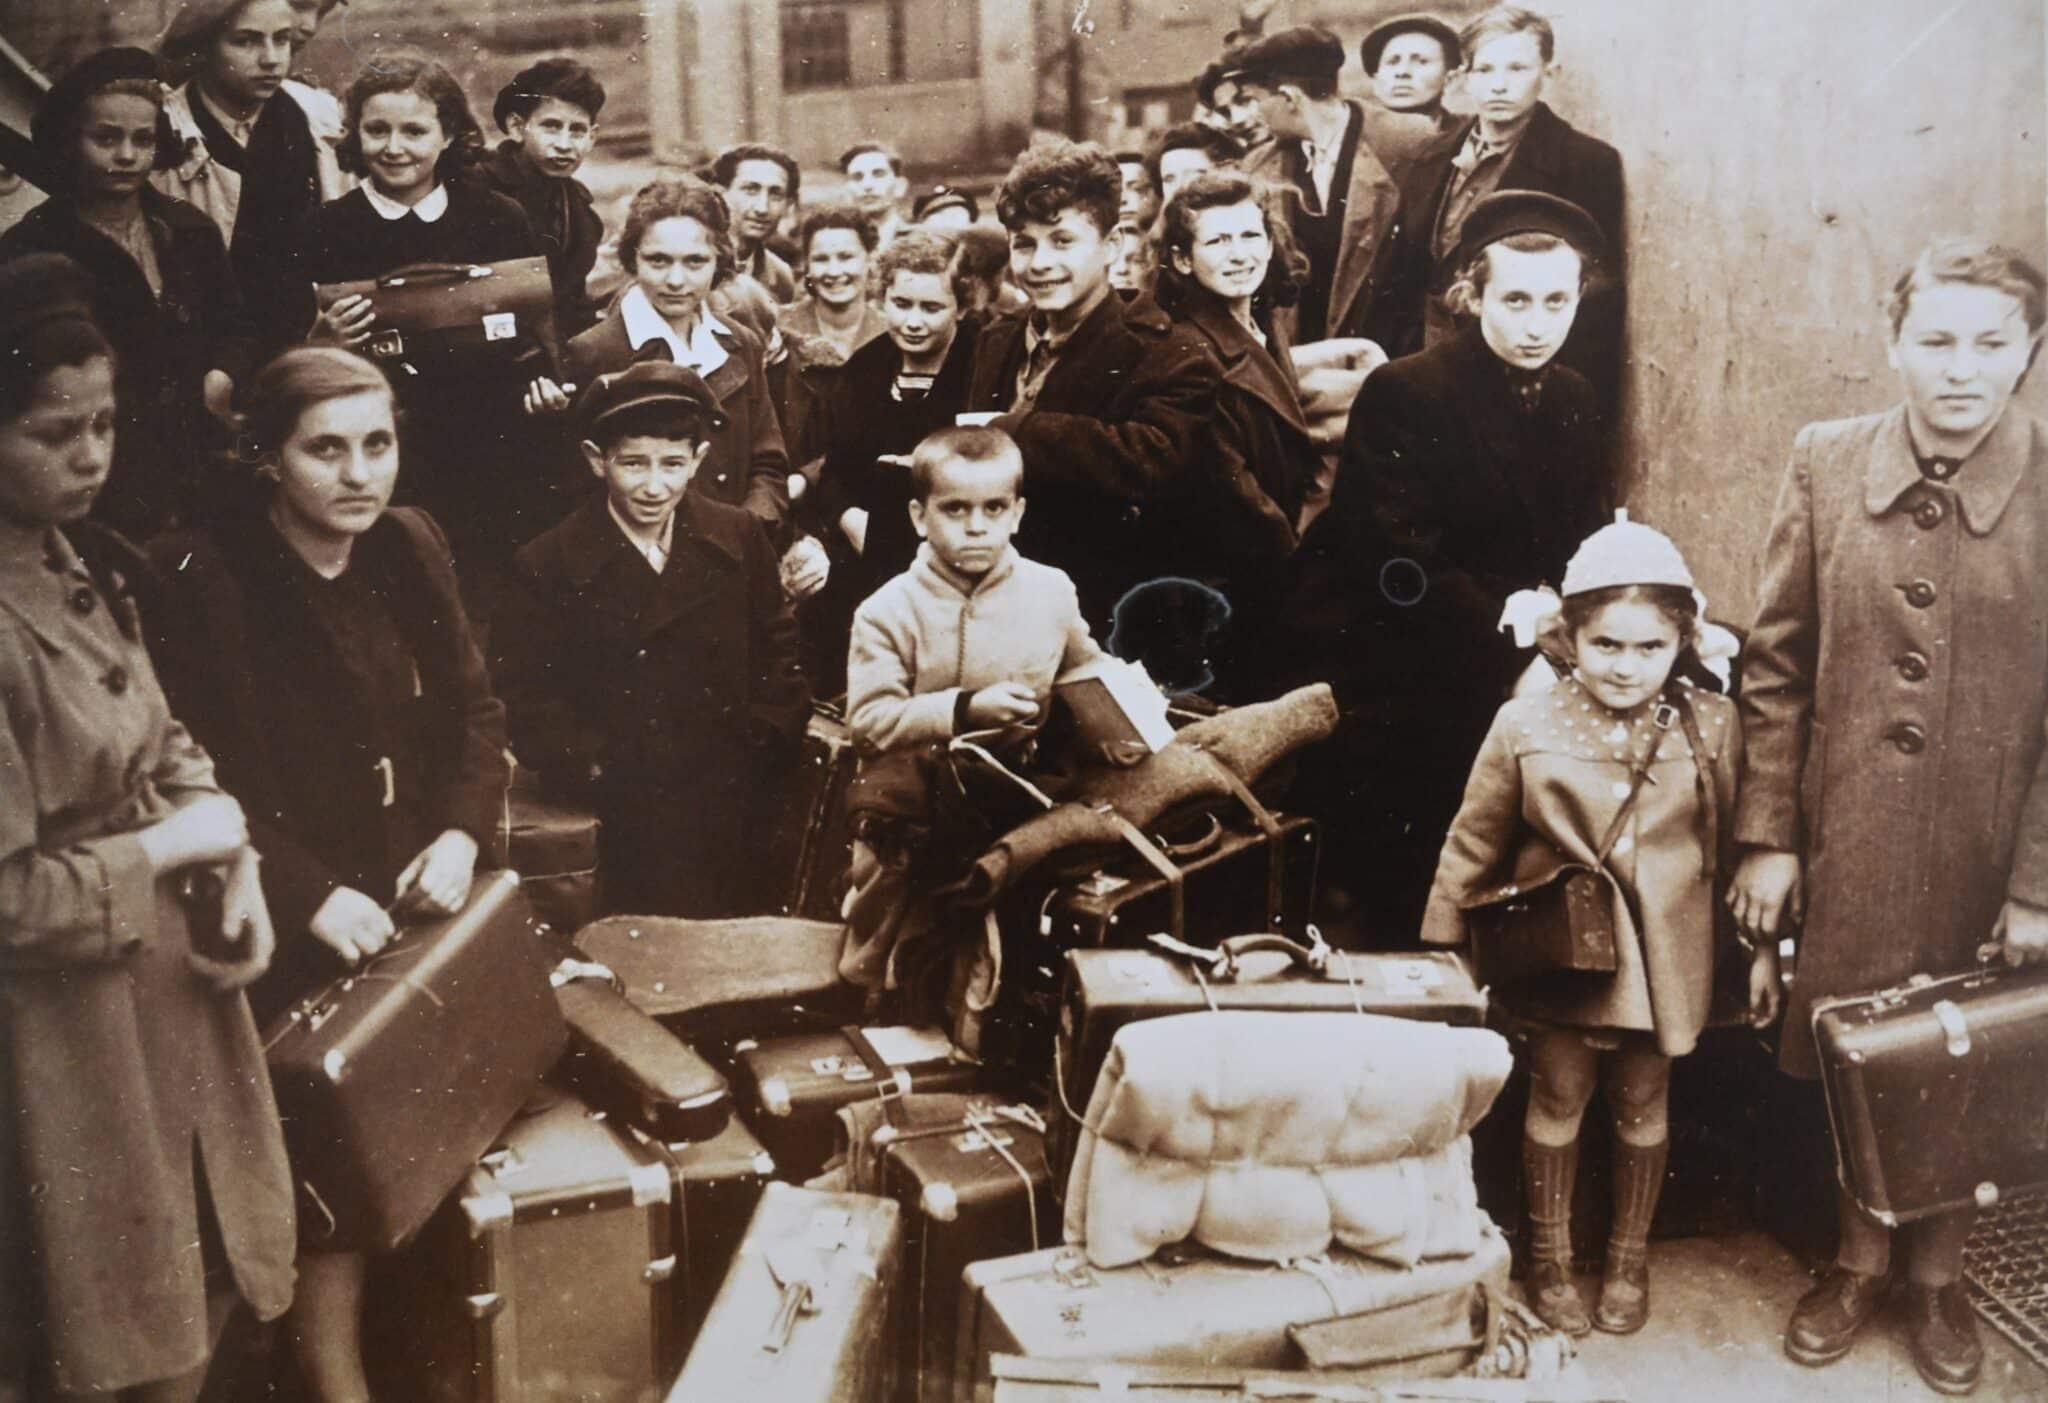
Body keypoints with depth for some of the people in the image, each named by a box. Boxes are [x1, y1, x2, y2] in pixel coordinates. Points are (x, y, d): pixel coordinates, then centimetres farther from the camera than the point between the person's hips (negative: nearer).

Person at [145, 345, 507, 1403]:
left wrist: (463, 834, -7)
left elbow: (474, 709, 8)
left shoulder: (410, 544, 2)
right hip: (306, 940, -5)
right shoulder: (203, 582, -15)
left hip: (432, 909, 6)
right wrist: (316, 898, -21)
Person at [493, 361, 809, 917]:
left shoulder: (738, 536, 4)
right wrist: (591, 766, -12)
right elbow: (527, 695, -2)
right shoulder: (549, 563, -4)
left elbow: (776, 650, 11)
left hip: (734, 805, 3)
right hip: (624, 817, -2)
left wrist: (766, 743, 0)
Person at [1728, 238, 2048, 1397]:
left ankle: (1939, 1272, 39)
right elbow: (1778, 668, 0)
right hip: (1846, 845, 1)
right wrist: (1767, 837, -2)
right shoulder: (1826, 464, -4)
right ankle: (1862, 1257, 38)